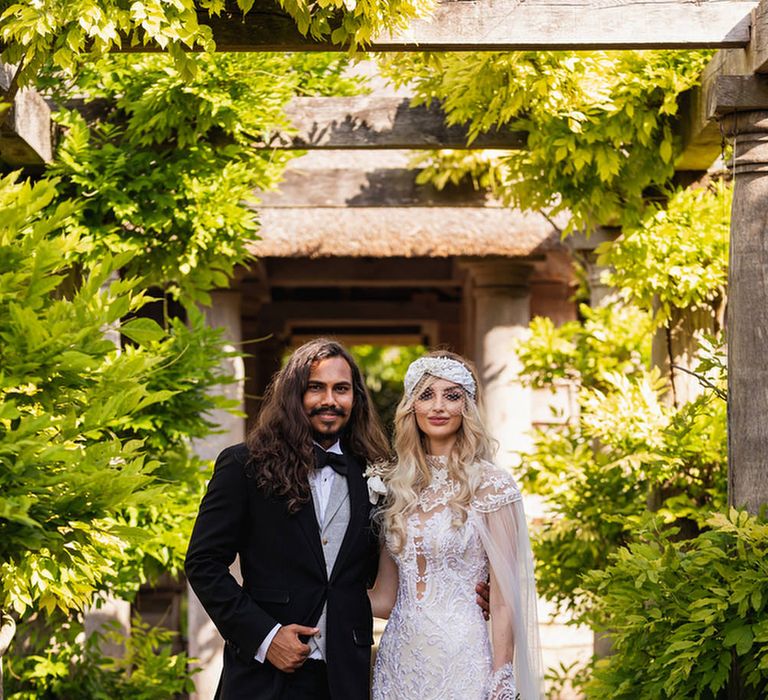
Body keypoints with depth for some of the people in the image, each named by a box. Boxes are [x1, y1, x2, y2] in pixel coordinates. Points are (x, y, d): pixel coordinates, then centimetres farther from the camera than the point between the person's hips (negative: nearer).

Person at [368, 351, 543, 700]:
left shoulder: (492, 486, -6)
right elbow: (383, 600, 11)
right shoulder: (393, 485, 7)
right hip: (398, 656, 4)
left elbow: (504, 602, -7)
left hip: (459, 656, -4)